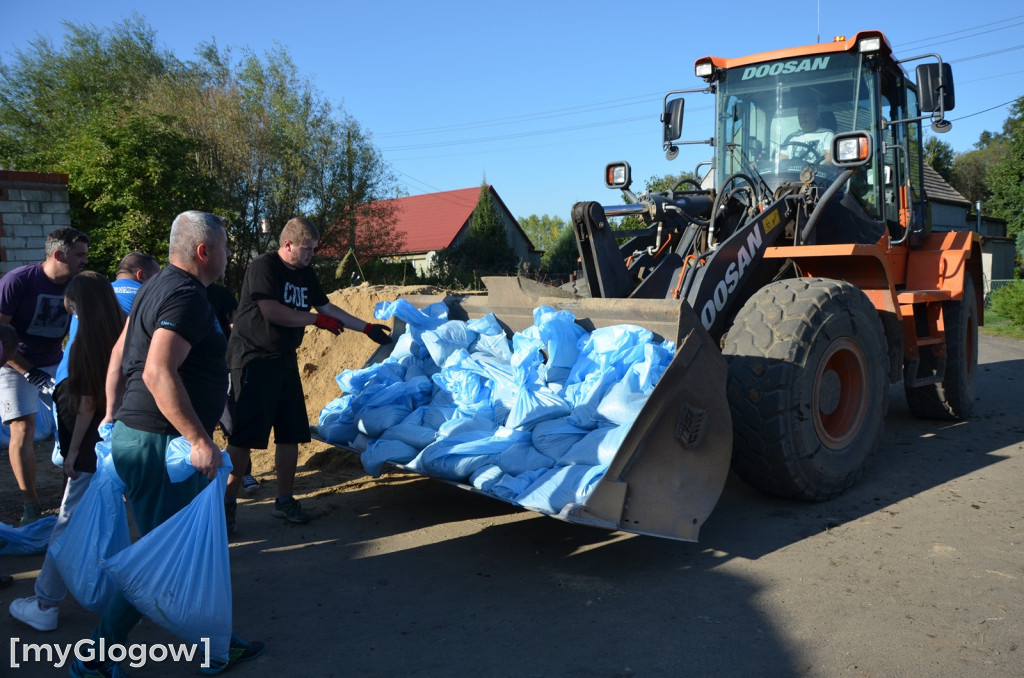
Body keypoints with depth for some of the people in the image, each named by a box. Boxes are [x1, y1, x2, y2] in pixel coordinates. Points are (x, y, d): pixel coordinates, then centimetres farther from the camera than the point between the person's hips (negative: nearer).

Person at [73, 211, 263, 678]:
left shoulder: (159, 287, 14)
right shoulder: (187, 296, -19)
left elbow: (119, 352, 19)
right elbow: (158, 373, -30)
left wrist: (112, 413, 26)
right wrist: (200, 440, -27)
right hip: (157, 444, -11)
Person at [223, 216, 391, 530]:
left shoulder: (306, 274, 14)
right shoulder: (263, 267, -11)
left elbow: (327, 307, 21)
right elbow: (272, 312, -22)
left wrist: (367, 328, 17)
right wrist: (317, 320, -12)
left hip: (284, 361, 8)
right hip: (253, 360, -8)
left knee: (291, 434, 8)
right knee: (245, 436, -9)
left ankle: (284, 500, 20)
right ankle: (227, 502, 2)